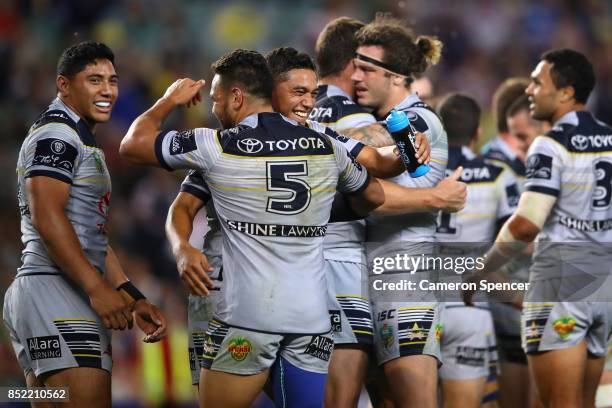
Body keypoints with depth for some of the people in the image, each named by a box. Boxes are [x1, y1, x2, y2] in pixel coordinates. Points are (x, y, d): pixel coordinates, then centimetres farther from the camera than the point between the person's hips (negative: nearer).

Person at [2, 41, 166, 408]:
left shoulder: (82, 141, 25)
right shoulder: (57, 132, -7)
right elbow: (46, 216, -19)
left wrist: (134, 299, 19)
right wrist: (98, 288, -24)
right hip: (57, 294, -11)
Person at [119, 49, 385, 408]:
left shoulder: (216, 148, -4)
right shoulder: (328, 148, 8)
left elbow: (133, 144, 7)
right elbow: (375, 197, 26)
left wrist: (170, 101, 23)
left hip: (247, 317, -4)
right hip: (312, 320, 4)